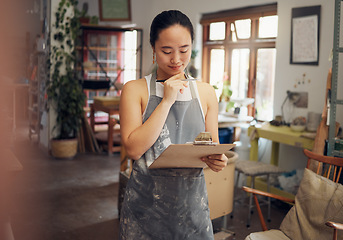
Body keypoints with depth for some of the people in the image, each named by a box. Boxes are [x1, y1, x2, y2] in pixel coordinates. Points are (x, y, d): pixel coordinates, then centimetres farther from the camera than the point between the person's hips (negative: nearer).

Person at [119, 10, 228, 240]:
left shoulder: (206, 92, 5)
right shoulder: (135, 89, -4)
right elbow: (134, 149, -15)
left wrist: (217, 159, -13)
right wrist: (167, 100, -15)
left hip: (191, 200, 2)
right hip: (146, 201, -2)